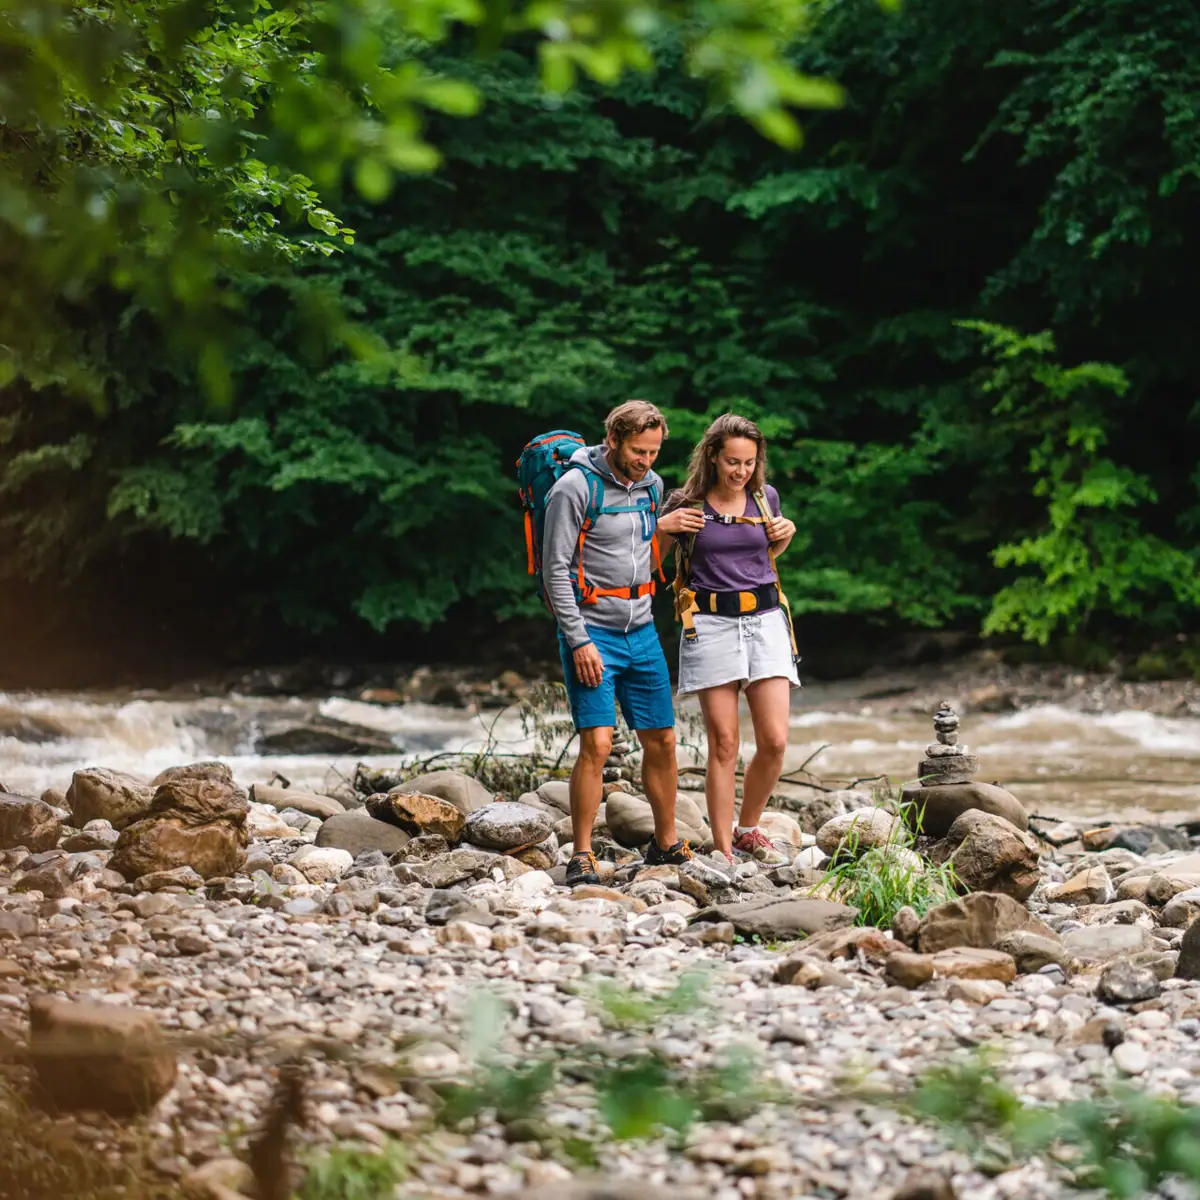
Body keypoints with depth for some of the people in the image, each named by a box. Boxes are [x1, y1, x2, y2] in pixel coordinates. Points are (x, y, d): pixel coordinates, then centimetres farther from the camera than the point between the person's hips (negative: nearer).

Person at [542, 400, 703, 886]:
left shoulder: (652, 486, 8)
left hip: (641, 631, 6)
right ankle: (582, 856, -5)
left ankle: (666, 843, 24)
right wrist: (578, 640, -16)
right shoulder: (575, 488, -13)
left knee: (661, 741, 8)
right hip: (591, 632, -6)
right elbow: (555, 569, -13)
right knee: (597, 743, -14)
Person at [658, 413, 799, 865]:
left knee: (774, 742, -4)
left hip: (765, 620, 3)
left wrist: (787, 534, 6)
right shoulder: (685, 504, -2)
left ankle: (747, 829, 19)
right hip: (710, 624, -3)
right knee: (724, 744, -3)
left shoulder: (764, 497, 7)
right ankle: (722, 851, 5)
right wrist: (662, 526, -10)